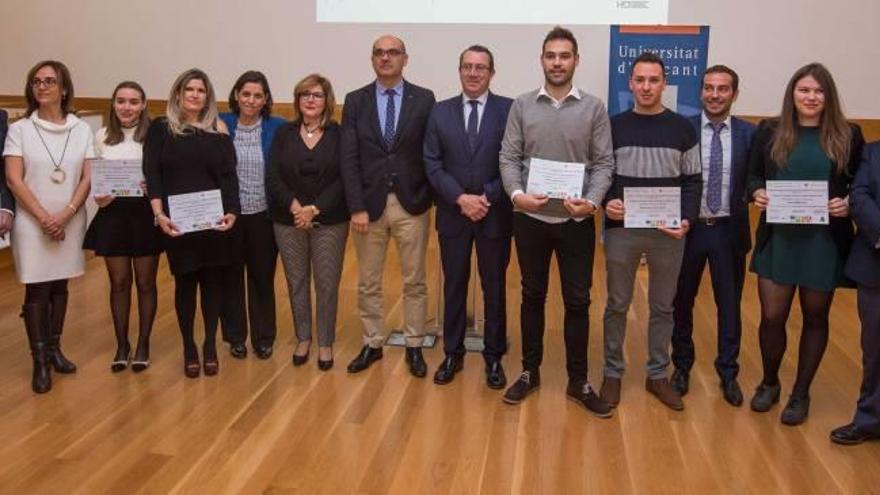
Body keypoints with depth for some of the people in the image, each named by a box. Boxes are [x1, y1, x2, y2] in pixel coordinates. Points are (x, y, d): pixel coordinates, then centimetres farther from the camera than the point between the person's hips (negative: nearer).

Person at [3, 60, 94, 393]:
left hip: (70, 222, 2)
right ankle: (39, 361, 8)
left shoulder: (81, 129, 2)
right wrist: (44, 218, -13)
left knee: (60, 286, 11)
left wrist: (65, 215, -13)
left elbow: (88, 178, -1)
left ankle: (54, 348, 24)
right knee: (36, 291, 0)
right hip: (32, 223, -2)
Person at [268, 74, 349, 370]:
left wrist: (315, 209, -17)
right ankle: (303, 338, 27)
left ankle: (326, 343, 18)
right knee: (296, 282, 11)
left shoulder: (339, 134, -1)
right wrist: (295, 207, -16)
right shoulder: (284, 134, 5)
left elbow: (344, 179, -8)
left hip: (330, 222, -2)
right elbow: (273, 178, -2)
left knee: (327, 284, 3)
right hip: (289, 221, 2)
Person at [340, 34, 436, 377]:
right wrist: (357, 207, -9)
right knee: (368, 283, 11)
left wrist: (428, 196, -5)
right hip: (369, 203, 1)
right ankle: (372, 344, 26)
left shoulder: (424, 99, 0)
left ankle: (414, 346, 23)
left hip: (411, 204, -1)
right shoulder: (355, 101, 3)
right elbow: (349, 159, -2)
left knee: (414, 282, 9)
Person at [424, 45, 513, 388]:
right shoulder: (440, 112, 4)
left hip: (495, 214, -2)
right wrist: (461, 198, -14)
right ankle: (453, 354, 25)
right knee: (453, 286, 11)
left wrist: (488, 197, -16)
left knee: (495, 288, 9)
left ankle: (494, 357, 23)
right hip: (452, 214, 2)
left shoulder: (509, 110, -3)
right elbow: (432, 164, -1)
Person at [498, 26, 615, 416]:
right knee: (532, 296, 12)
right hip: (530, 219, 1)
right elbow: (508, 158, 0)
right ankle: (530, 372, 26)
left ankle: (578, 381, 19)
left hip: (576, 220, 0)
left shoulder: (594, 108, 0)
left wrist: (592, 201, -18)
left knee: (577, 301, 6)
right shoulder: (522, 106, 2)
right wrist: (516, 194, -18)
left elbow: (604, 163, -2)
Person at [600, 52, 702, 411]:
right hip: (621, 230, -1)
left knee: (662, 306, 11)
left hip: (668, 233, 1)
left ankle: (657, 374, 25)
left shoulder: (682, 128, 4)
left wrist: (687, 219, -11)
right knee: (617, 305, 8)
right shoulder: (614, 125, 2)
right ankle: (613, 373, 21)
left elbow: (693, 181, 4)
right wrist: (606, 202, -15)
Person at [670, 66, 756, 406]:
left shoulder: (749, 133, -2)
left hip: (729, 230, 1)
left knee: (729, 304, 12)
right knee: (682, 301, 13)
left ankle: (728, 373, 29)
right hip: (688, 228, -1)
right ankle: (682, 366, 33)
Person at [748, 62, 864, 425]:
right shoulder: (770, 131, 1)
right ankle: (769, 382, 27)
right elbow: (753, 176, 7)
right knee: (772, 316, 2)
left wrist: (849, 204, -15)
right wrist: (757, 193, -14)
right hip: (778, 238, 0)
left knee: (815, 317, 10)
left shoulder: (847, 135, 0)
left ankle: (801, 393, 27)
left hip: (824, 240, 0)